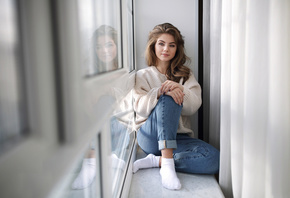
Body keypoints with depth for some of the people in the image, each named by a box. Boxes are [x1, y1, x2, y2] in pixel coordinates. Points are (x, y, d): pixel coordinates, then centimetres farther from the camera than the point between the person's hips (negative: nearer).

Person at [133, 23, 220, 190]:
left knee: (215, 159, -25)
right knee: (168, 99, -31)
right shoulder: (143, 75, 11)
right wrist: (160, 92, -23)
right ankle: (168, 163, -36)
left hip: (178, 137, 3)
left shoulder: (186, 75, 16)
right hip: (150, 137, -2)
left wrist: (179, 89, -21)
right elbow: (140, 108, -5)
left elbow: (193, 107, 0)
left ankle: (156, 160, -18)